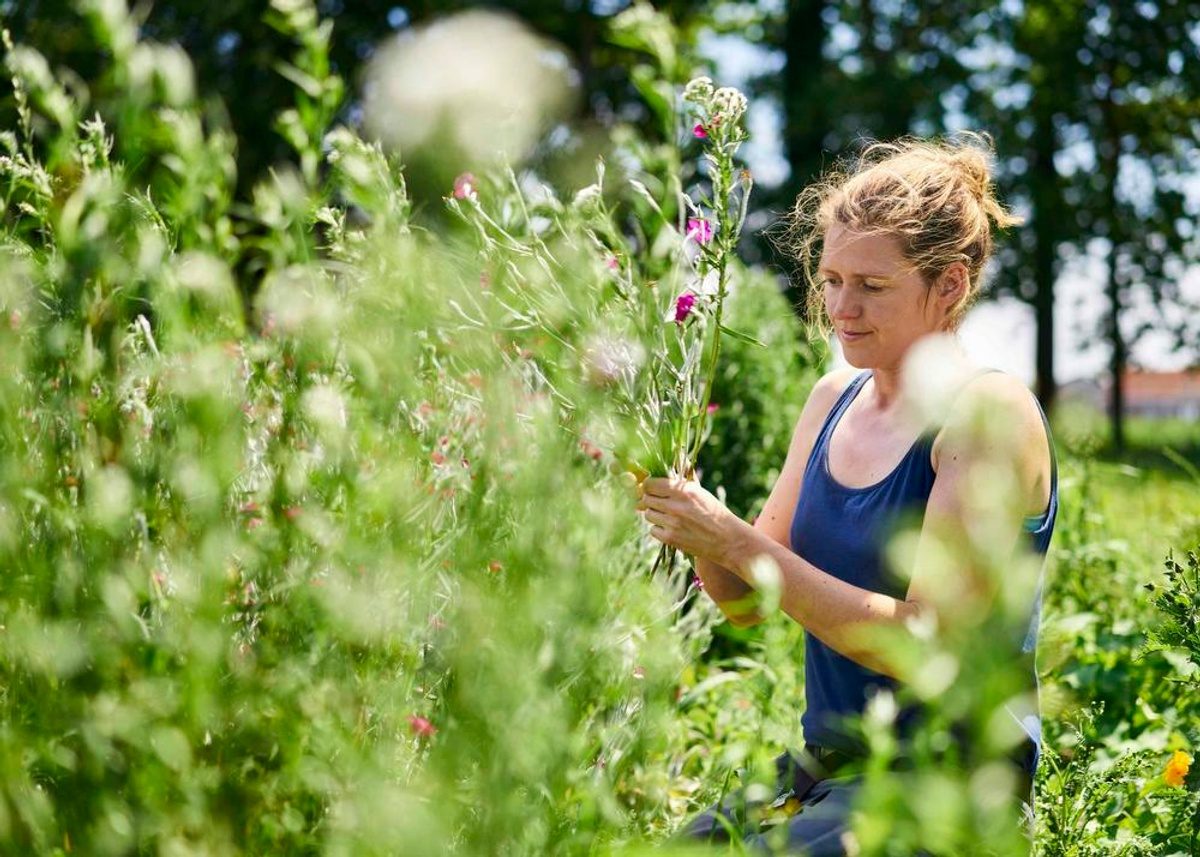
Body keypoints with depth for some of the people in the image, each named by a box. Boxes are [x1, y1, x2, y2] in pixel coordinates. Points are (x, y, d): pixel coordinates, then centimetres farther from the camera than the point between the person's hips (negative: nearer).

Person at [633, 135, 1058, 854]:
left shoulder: (988, 411, -14)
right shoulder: (836, 399, 7)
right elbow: (747, 604, 10)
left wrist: (739, 544, -22)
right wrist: (700, 529, -11)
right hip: (823, 766, 6)